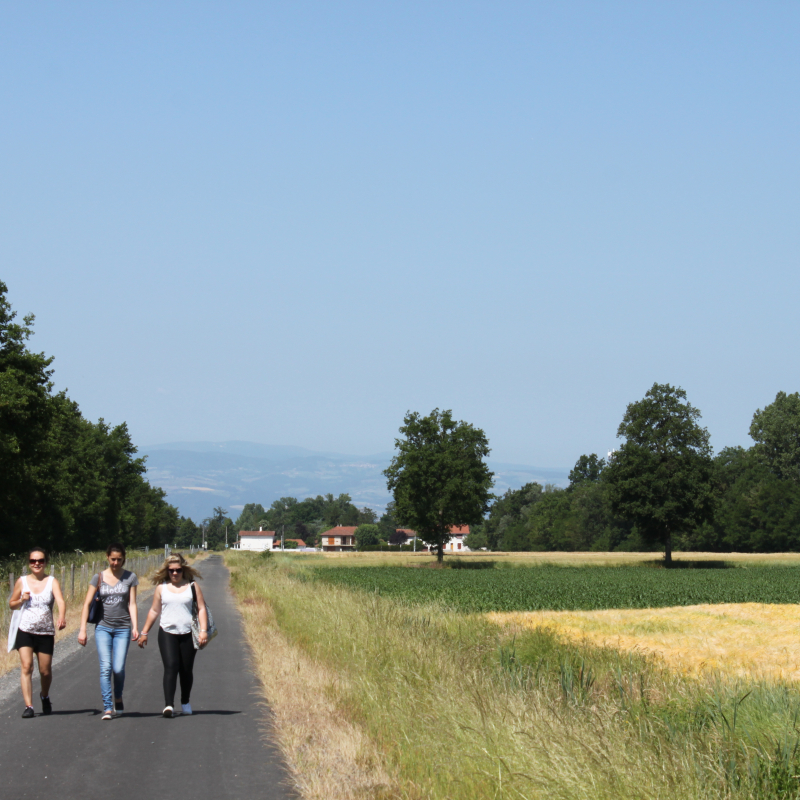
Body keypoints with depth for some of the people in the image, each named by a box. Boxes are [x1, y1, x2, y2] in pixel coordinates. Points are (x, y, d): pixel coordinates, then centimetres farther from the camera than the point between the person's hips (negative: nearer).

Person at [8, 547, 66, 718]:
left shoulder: (51, 582, -2)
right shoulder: (22, 581, 3)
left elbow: (60, 601, -19)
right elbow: (12, 604, 13)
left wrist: (62, 616, -38)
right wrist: (22, 600, -9)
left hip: (46, 632, 0)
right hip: (25, 631, 0)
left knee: (45, 671, 8)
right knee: (26, 666, -15)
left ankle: (45, 696, 38)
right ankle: (28, 706, -15)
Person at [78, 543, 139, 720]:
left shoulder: (130, 578, 3)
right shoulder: (98, 578, 3)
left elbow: (132, 604, 0)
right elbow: (87, 604, 3)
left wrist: (135, 627, -12)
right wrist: (82, 630, -3)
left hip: (123, 628, 0)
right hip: (103, 627, 0)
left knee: (118, 669, -6)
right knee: (105, 667, -11)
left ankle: (118, 698, 23)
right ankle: (107, 707, -9)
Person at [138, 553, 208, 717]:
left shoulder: (192, 586, 5)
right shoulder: (161, 588, 8)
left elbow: (201, 609, 2)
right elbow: (154, 611, 14)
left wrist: (203, 631, -9)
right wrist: (144, 632, 15)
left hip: (188, 634, 0)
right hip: (167, 633, 0)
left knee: (186, 670, 8)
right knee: (171, 667, -14)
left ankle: (186, 703, 26)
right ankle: (169, 705, -19)